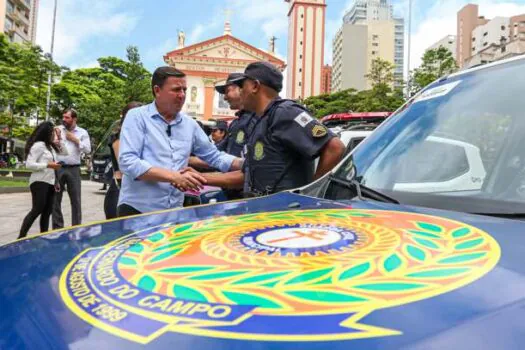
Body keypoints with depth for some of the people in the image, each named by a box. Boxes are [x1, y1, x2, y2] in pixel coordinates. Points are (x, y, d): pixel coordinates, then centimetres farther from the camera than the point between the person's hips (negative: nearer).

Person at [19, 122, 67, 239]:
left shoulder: (51, 146, 17)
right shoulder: (38, 145, -9)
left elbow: (65, 153, 21)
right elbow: (29, 164, -14)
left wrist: (59, 138, 13)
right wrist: (48, 165, -19)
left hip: (50, 183, 9)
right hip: (39, 182, -9)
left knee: (47, 211, 8)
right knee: (37, 210, -13)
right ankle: (21, 237, -8)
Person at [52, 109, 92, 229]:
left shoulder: (82, 132, 6)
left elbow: (88, 150, -1)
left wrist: (76, 140, -6)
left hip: (73, 169, -1)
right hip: (58, 168, 1)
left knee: (75, 200, 2)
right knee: (55, 199, 4)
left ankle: (76, 227, 11)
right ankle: (57, 227, 13)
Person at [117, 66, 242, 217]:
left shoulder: (189, 124, 9)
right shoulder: (137, 117, -5)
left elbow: (215, 156, 15)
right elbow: (127, 161, -16)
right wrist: (174, 176, -23)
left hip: (174, 210, 5)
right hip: (137, 208, -4)